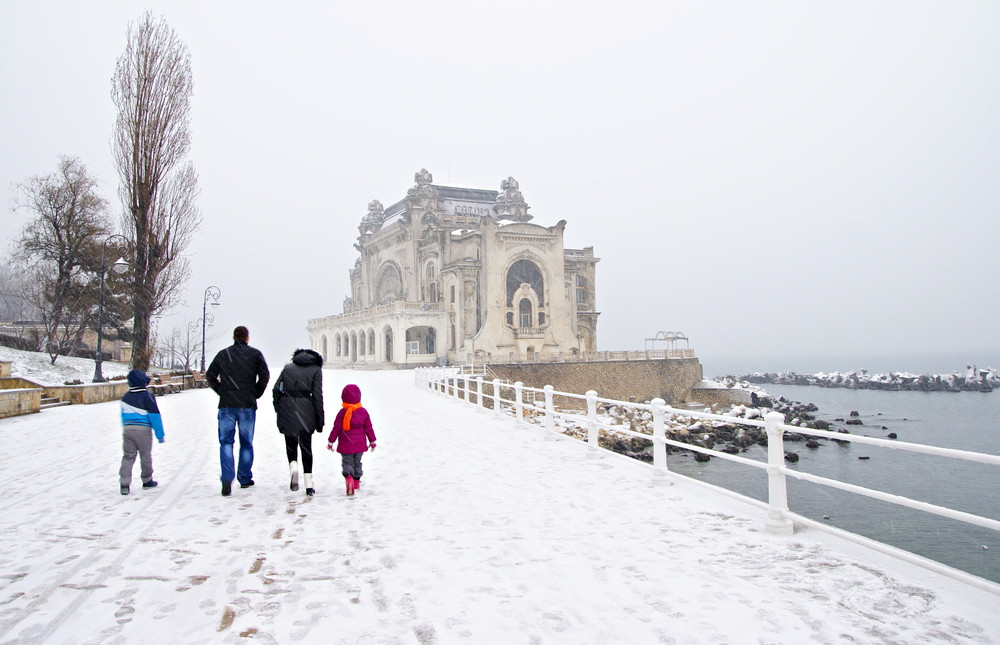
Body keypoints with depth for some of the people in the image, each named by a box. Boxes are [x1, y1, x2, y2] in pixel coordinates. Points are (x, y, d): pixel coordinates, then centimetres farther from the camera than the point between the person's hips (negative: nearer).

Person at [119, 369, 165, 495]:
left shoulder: (126, 397, 11)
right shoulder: (147, 396, -7)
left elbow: (123, 415, 19)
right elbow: (154, 415, -9)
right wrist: (159, 434, -5)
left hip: (127, 428, 4)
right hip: (143, 429, -4)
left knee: (128, 456, 4)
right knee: (145, 456, 8)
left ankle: (124, 483, -8)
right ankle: (147, 481, 19)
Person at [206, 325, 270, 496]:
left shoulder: (223, 354, 9)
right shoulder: (255, 354, 3)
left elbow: (209, 376, 8)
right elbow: (265, 376, -5)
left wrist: (222, 392, 14)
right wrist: (256, 394, 7)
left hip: (226, 405, 1)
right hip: (247, 405, -1)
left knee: (226, 442, 3)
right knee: (246, 443, 11)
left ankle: (227, 479, -13)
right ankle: (245, 479, 19)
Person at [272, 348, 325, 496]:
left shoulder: (288, 367, 16)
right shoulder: (316, 369, 7)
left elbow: (276, 388, 6)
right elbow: (317, 396, 0)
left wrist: (277, 407, 13)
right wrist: (320, 421, 1)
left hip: (286, 408, 2)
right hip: (306, 409, -2)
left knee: (290, 442, 18)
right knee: (306, 445, 7)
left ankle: (293, 465, -11)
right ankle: (308, 485, 3)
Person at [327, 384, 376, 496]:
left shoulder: (342, 413, -11)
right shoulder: (363, 412, -3)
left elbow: (336, 429, -7)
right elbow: (369, 428, 3)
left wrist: (330, 442, 4)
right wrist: (372, 441, 14)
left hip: (346, 445, -3)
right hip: (360, 444, 3)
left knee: (347, 462, 4)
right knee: (357, 462, 18)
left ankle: (348, 477, -23)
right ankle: (356, 482, 23)